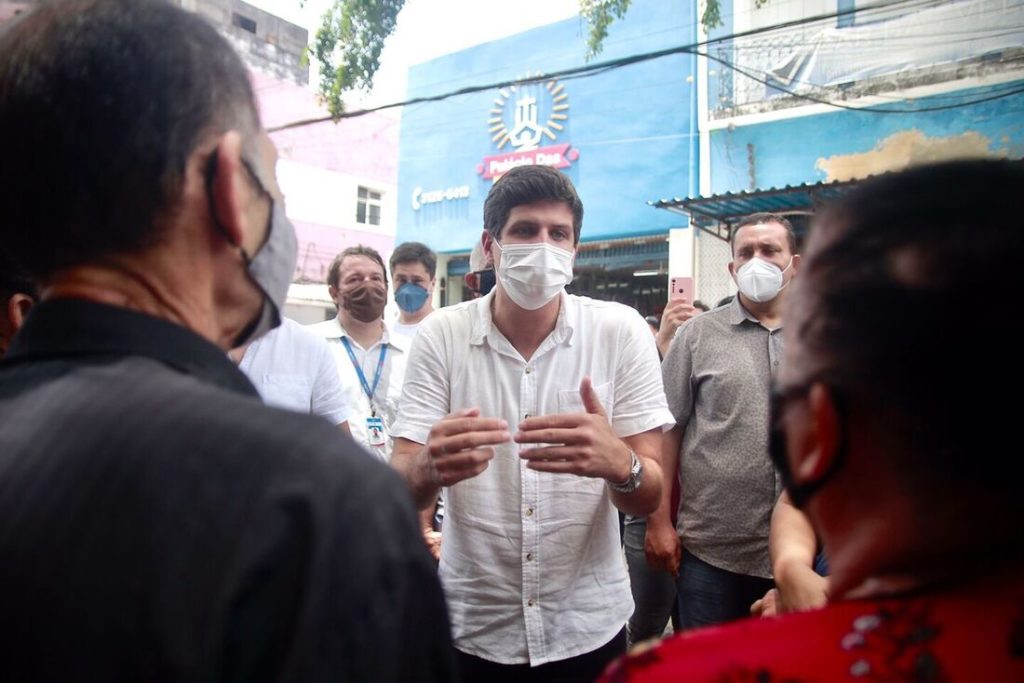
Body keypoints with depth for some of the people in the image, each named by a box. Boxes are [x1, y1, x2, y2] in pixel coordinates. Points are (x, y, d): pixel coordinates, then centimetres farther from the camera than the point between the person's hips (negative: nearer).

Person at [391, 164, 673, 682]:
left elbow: (650, 496, -10)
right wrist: (429, 467, -35)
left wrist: (618, 462, -34)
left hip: (588, 628, 0)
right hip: (472, 629, 0)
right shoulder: (440, 335, -9)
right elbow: (398, 490, -11)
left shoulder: (621, 331, -10)